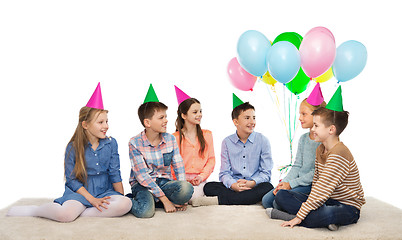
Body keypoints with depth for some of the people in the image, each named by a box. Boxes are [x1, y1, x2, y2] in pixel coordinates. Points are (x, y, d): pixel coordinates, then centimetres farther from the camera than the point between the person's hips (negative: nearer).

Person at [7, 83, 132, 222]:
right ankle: (35, 210, -1)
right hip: (80, 192, -2)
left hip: (105, 192, 3)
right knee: (64, 215, -33)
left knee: (126, 204, -29)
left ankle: (81, 214, -22)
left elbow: (114, 173, 5)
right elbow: (71, 179, -5)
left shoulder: (111, 143, 2)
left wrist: (121, 197, 0)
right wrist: (92, 199, -14)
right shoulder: (73, 148, -6)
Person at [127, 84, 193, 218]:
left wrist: (182, 197, -10)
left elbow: (179, 167, 2)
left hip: (164, 182, 4)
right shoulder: (135, 143, -12)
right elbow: (142, 176, -17)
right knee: (146, 211, -34)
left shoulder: (170, 139, 1)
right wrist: (164, 199, -22)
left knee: (187, 188, -28)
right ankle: (130, 201, 0)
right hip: (142, 184, -3)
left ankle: (154, 202, -10)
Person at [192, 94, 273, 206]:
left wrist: (252, 183, -20)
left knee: (268, 188, -34)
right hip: (234, 187, 1)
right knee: (209, 187, -22)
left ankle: (218, 200, -35)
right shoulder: (227, 142, 6)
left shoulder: (262, 141, 3)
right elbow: (224, 173, 2)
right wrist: (233, 185, -21)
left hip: (254, 187, 0)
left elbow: (266, 173, 1)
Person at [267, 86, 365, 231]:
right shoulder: (320, 149, 8)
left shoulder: (339, 154, -23)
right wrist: (312, 202, -5)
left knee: (326, 215, -44)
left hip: (347, 206, -9)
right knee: (281, 195, -4)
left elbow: (323, 189, -26)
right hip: (325, 201, 9)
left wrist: (299, 216, -25)